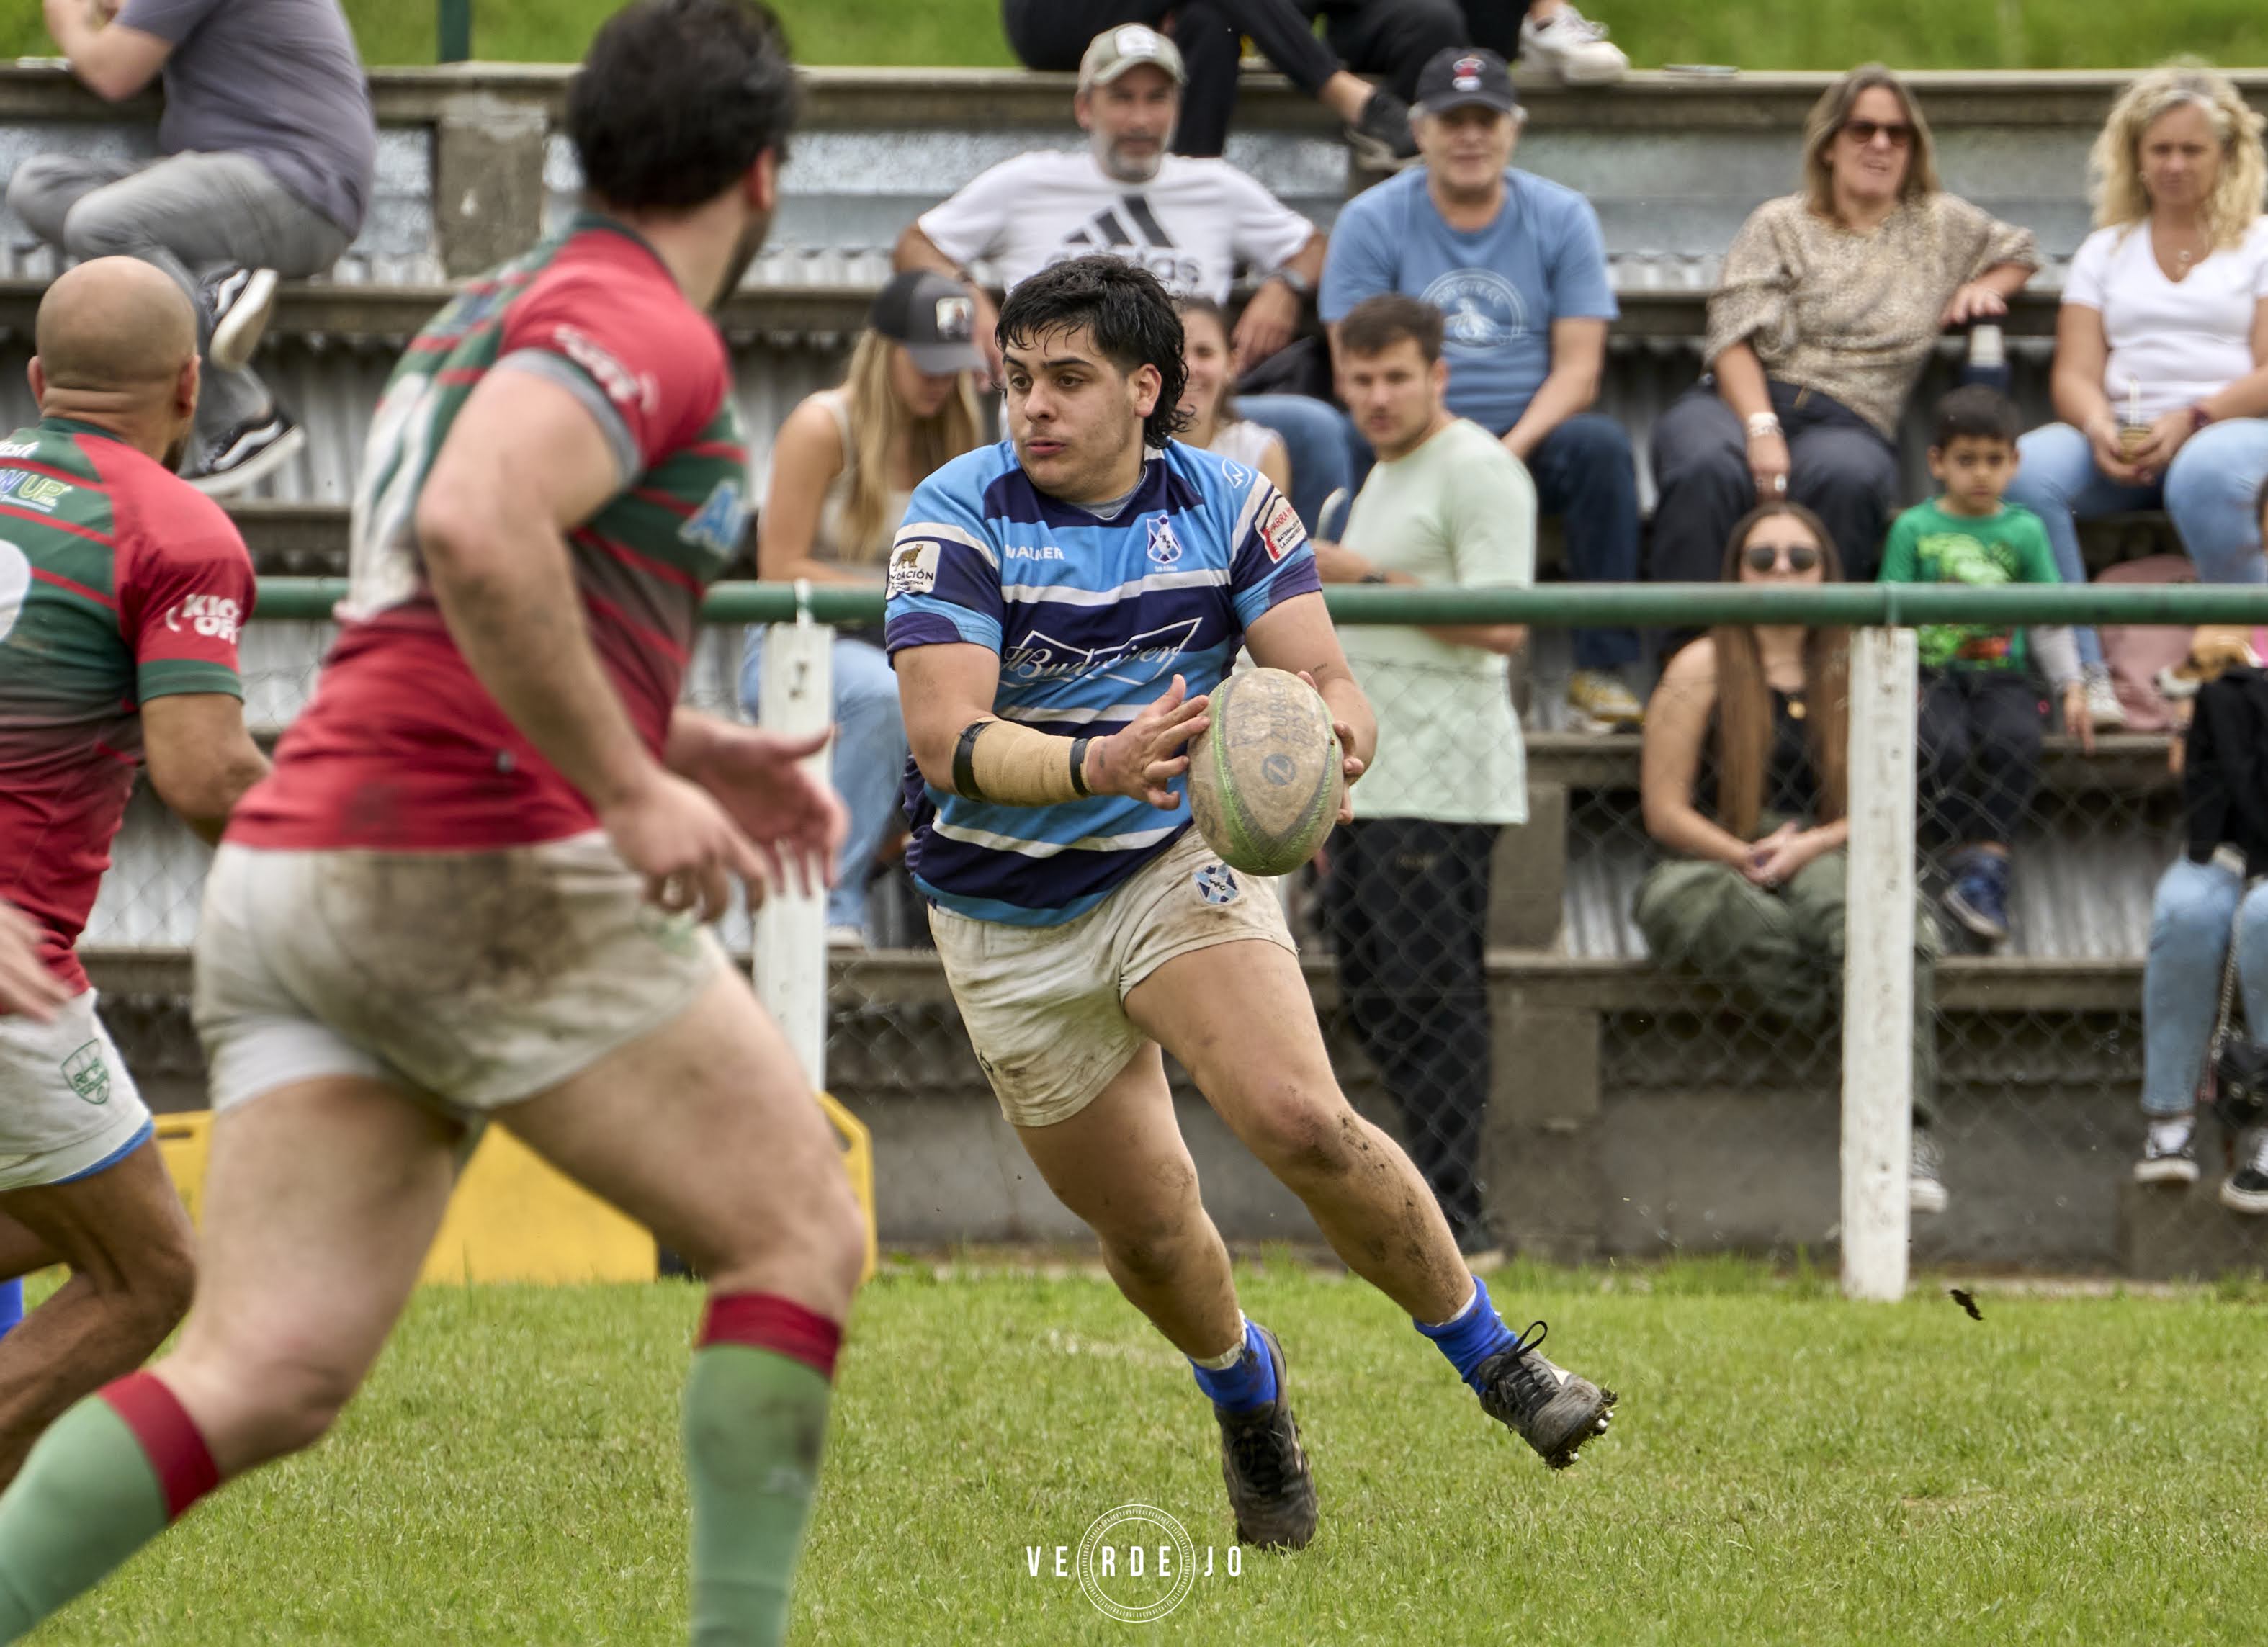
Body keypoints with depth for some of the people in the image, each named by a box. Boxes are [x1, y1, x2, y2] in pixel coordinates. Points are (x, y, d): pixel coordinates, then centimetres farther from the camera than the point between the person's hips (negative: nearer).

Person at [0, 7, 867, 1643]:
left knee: (266, 1376, -2)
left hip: (291, 875, 8)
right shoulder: (647, 330, -7)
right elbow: (477, 531, -26)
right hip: (486, 875, -8)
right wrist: (635, 790, -21)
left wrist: (690, 747, 28)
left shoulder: (497, 311, 24)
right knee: (801, 1239, 5)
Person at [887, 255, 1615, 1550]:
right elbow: (946, 735, -26)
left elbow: (1326, 680, -12)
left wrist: (1334, 732, -37)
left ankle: (1491, 1354, -2)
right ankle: (1245, 1389, 39)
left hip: (1177, 860, 0)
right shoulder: (959, 517, -15)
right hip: (1011, 921, 0)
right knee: (1145, 1225, 6)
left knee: (1304, 1124, -23)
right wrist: (1098, 768, -44)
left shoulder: (1230, 504, -7)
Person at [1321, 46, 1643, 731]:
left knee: (1600, 444, -31)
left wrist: (1513, 448, -17)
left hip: (1531, 440, 2)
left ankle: (1601, 669, -27)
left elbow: (1578, 366, 1)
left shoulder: (1562, 217, 8)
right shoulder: (1372, 222, 4)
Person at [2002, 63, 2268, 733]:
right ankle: (2081, 675, -31)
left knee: (2205, 476, -41)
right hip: (2125, 439, 4)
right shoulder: (2106, 251, 22)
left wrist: (2191, 420, -18)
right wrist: (2099, 427, -14)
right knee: (2025, 470, -29)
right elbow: (2075, 374, 10)